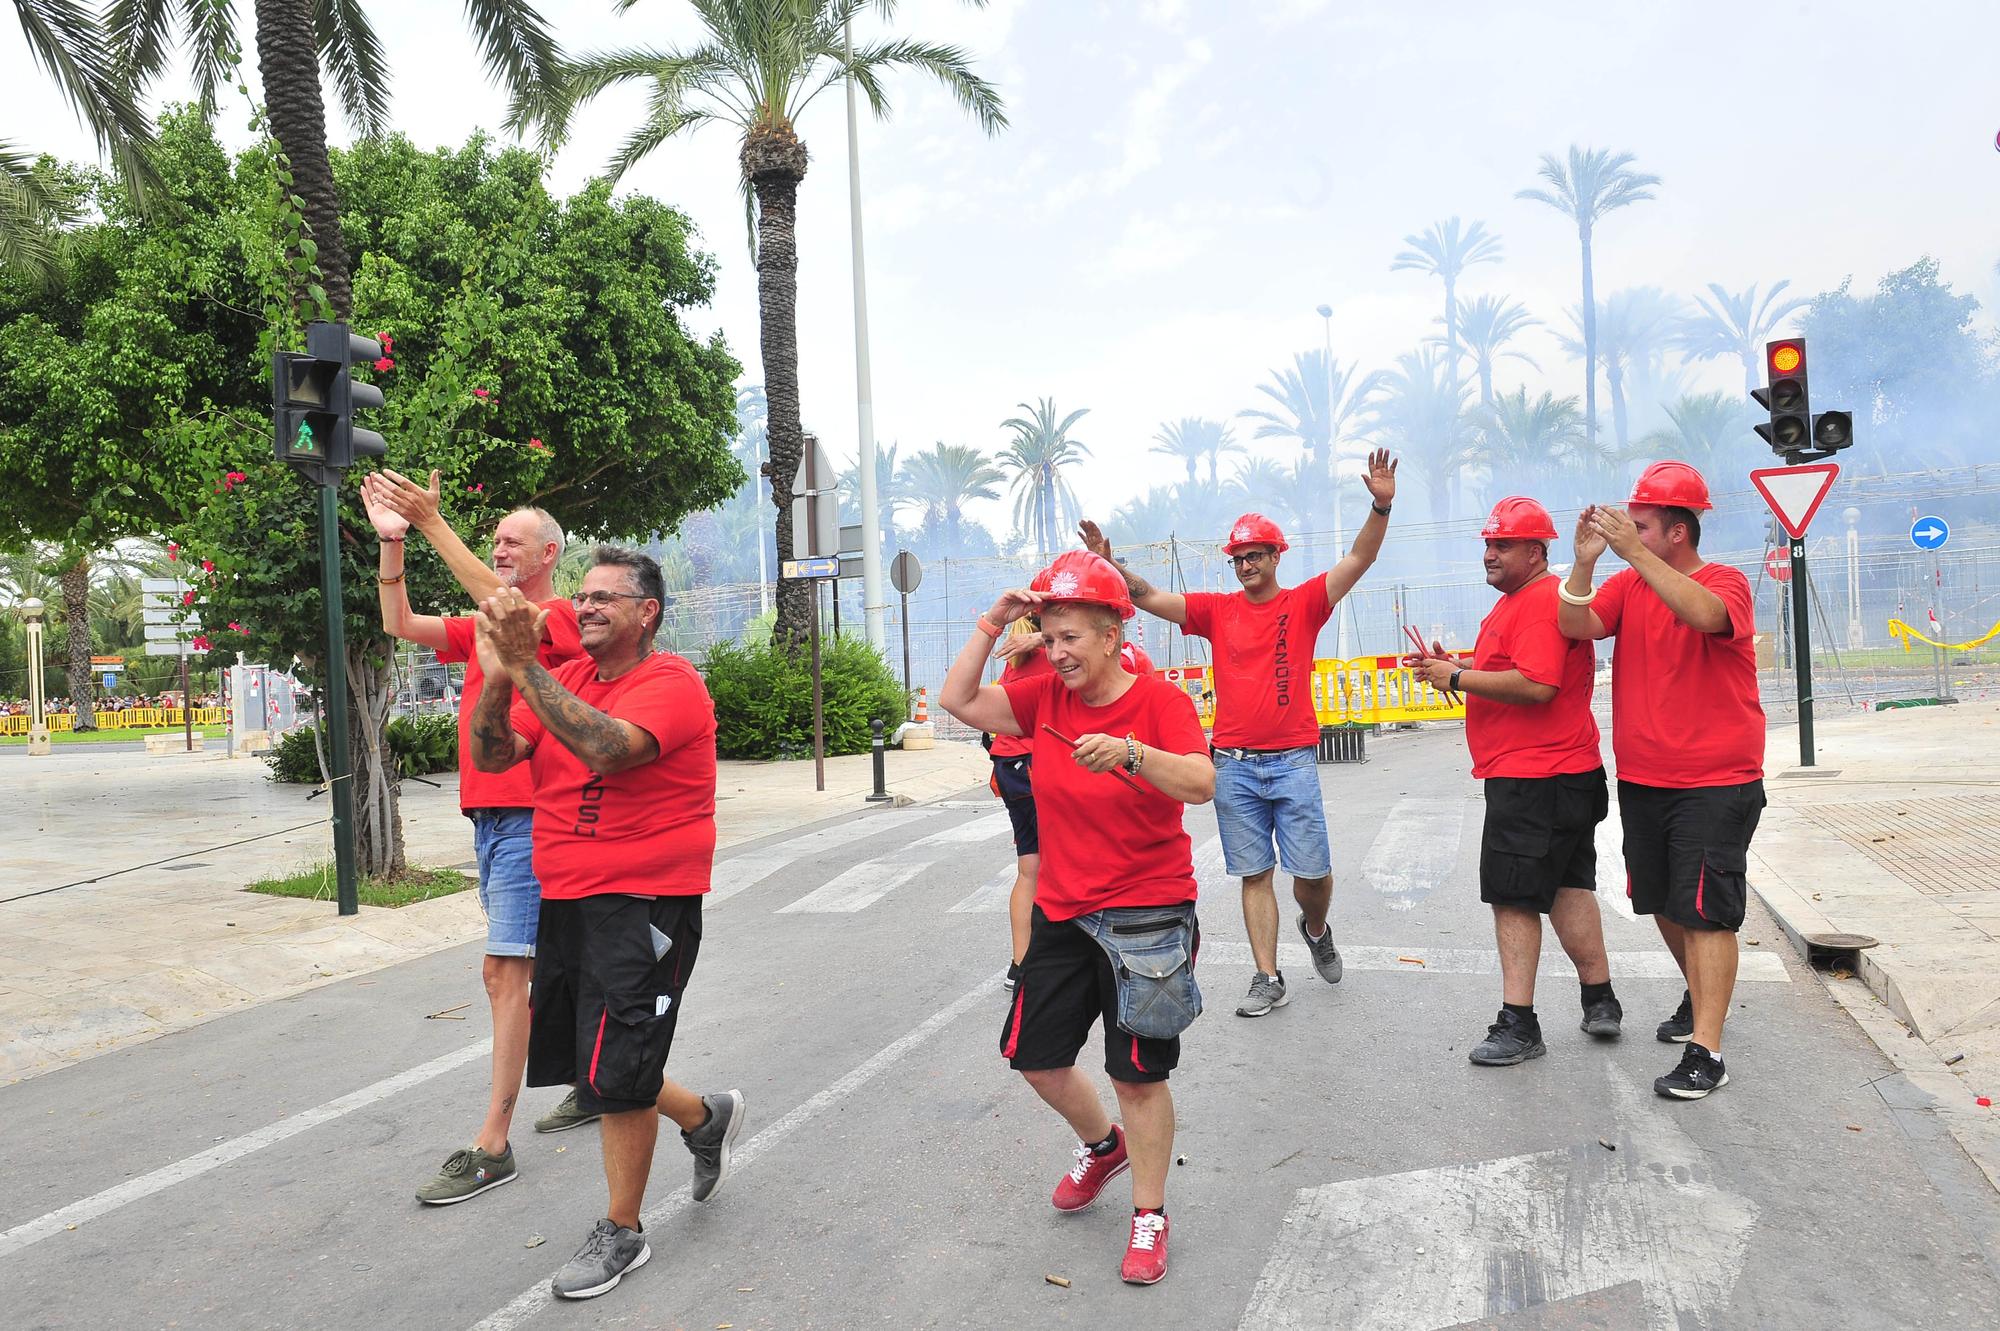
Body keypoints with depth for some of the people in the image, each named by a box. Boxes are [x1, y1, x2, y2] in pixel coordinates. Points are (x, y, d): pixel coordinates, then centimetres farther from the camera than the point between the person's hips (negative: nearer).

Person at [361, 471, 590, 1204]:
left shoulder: (562, 618, -6)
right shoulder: (484, 626, 18)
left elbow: (501, 603, -24)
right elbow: (401, 625, 9)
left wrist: (433, 522, -23)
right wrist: (391, 542, -1)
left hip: (530, 817, -9)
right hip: (488, 814, 9)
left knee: (504, 970, -10)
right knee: (542, 966, 16)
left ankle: (492, 1147, -5)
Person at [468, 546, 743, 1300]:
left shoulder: (671, 684, -13)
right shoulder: (565, 679, 8)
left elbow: (608, 748, -32)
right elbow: (492, 756, -1)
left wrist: (525, 666, -32)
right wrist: (497, 676, -17)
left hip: (643, 905, -8)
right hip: (566, 900, 8)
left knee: (615, 1076, -2)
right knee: (579, 1060, 17)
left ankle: (622, 1233, 19)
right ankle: (706, 1118, 39)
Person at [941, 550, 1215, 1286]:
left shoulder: (1159, 700, -15)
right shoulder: (1047, 697, 1)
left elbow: (1201, 784, -28)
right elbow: (958, 701, -1)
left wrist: (1131, 752, -44)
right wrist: (991, 624, -8)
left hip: (1145, 914, -6)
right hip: (1061, 913, 6)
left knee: (1139, 1075, 4)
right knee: (1034, 1055, 15)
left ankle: (1149, 1215, 25)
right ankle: (1104, 1145, 43)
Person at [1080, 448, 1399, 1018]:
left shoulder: (1304, 602, 2)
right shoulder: (1217, 609, 7)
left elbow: (1359, 559, -8)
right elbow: (1150, 598, 1)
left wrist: (1381, 507, -24)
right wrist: (1111, 565, -15)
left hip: (1293, 760, -1)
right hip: (1234, 766, 2)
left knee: (1313, 872, 2)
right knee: (1255, 874, 6)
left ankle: (1315, 928, 35)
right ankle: (1268, 979, 13)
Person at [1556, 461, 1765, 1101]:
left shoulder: (1726, 582, -9)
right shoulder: (1628, 585, 6)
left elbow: (1704, 613, -33)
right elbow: (1575, 627, -10)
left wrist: (1635, 553, -36)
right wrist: (1585, 561, -24)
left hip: (1715, 784, -6)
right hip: (1641, 780, 6)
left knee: (1705, 912, -7)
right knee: (1664, 903, 18)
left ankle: (1706, 1051, -3)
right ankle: (1700, 995, 42)